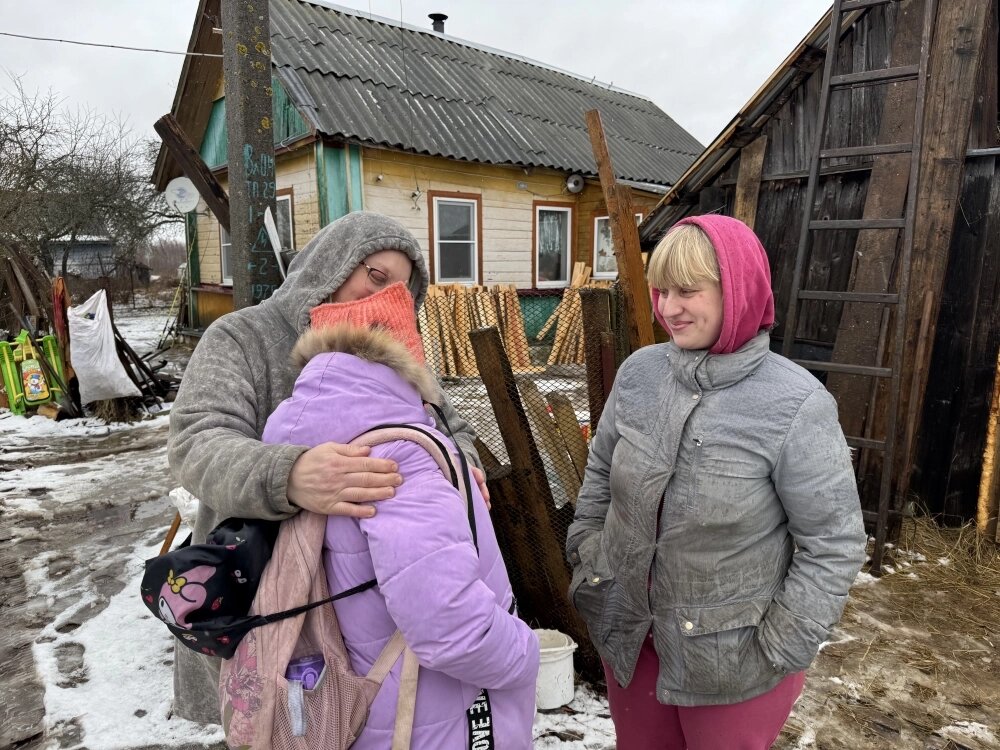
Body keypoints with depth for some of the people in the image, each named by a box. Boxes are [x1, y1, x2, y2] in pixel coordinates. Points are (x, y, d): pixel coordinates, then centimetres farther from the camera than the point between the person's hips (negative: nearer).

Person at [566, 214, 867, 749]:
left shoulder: (796, 405, -21)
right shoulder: (639, 373, -8)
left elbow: (834, 542, -14)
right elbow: (599, 475, 5)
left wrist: (780, 649, -12)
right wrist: (587, 559, 5)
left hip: (731, 659, -4)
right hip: (628, 633, 4)